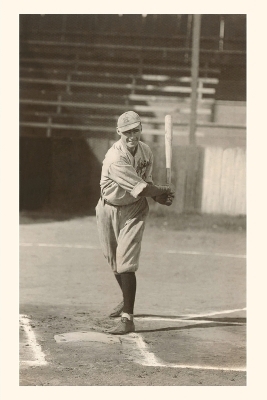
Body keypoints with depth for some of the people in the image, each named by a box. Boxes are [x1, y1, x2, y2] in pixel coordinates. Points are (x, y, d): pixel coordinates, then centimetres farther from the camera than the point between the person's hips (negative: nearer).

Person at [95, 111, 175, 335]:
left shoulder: (146, 152, -5)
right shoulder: (116, 158, -27)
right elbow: (141, 188, -25)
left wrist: (160, 197, -11)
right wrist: (165, 190, -11)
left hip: (134, 210, 1)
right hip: (109, 210, -1)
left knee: (126, 263, -11)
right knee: (115, 261, 16)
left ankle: (128, 319, -15)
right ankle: (127, 301, 42)